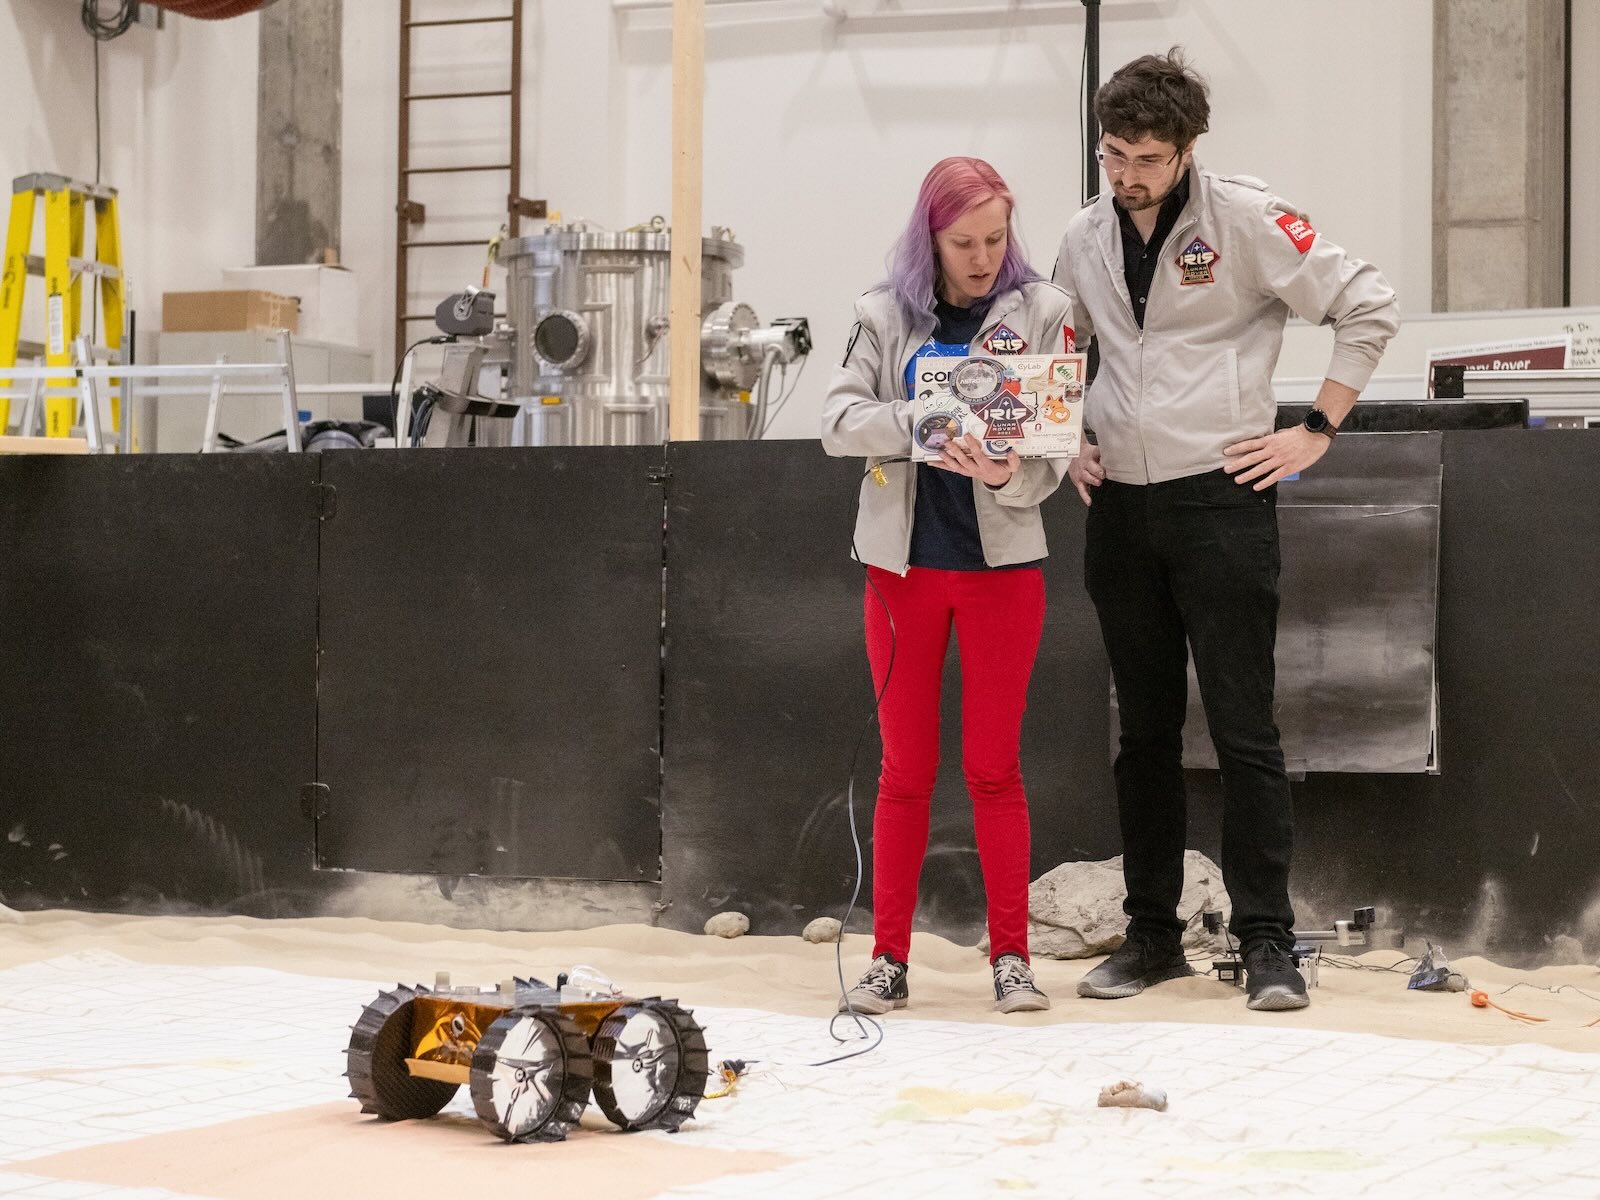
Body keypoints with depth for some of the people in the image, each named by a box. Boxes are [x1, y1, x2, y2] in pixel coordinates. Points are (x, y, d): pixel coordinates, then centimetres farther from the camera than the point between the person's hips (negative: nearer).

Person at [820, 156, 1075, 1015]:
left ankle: (1011, 956, 10)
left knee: (994, 767, 2)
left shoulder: (1040, 310, 0)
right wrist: (924, 425, -23)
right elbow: (838, 421, -6)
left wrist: (1009, 475, -25)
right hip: (904, 559, 1)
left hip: (1002, 561, -1)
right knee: (905, 769, 6)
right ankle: (889, 959, 12)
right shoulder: (886, 314, 3)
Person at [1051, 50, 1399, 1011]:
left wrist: (1316, 431, -9)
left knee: (1244, 730, -4)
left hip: (1221, 501, -5)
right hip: (1120, 508, 5)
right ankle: (1153, 933, 18)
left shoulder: (1245, 219, -9)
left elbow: (1368, 307, -8)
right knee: (1145, 732, 11)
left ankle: (1268, 940, 2)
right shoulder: (1086, 240, 8)